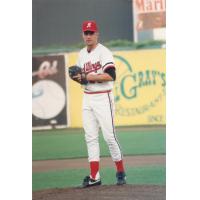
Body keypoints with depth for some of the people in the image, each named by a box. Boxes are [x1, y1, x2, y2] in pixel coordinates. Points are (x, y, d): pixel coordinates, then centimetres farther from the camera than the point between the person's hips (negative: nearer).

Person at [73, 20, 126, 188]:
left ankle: (121, 172, 6)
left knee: (109, 135, -7)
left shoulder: (103, 52, -10)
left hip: (103, 98, -7)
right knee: (90, 137, 4)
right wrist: (78, 77, 0)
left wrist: (90, 77, -22)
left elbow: (111, 76, -21)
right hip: (87, 99, 7)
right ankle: (94, 177, 6)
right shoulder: (82, 54, 13)